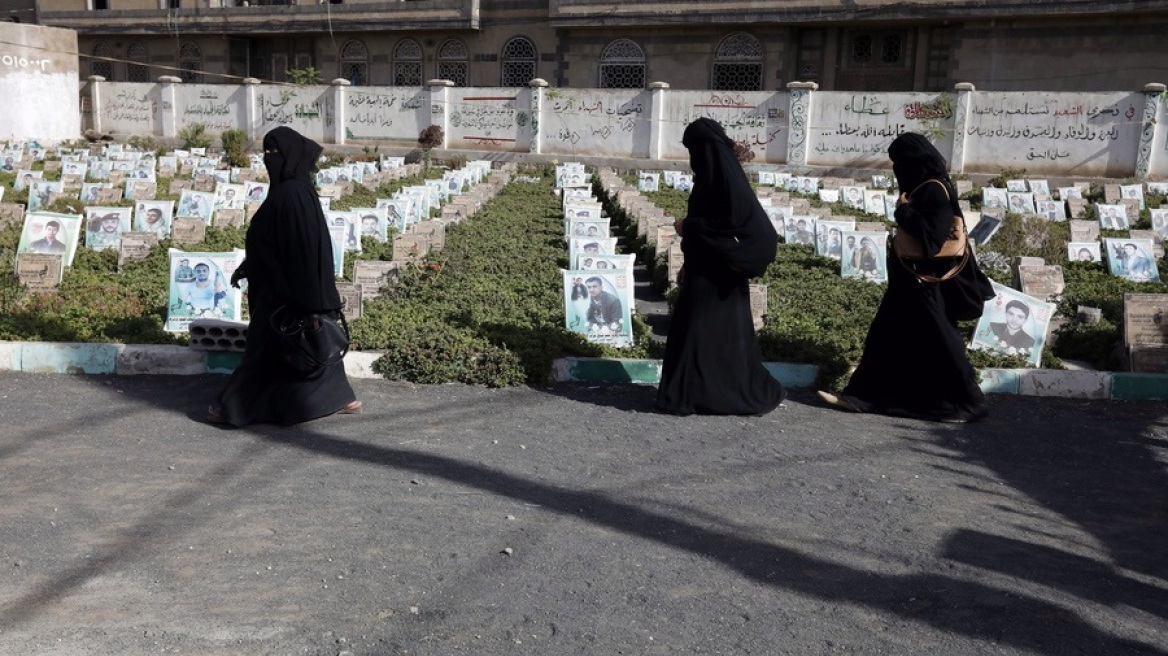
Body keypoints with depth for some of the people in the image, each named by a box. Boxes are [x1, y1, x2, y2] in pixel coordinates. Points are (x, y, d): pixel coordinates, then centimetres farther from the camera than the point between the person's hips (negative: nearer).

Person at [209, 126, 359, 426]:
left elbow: (300, 247, -24)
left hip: (287, 288, -10)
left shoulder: (294, 194, -21)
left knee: (266, 346, 2)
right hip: (284, 284, 10)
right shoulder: (288, 190, 10)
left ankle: (236, 406, 13)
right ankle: (338, 397, 21)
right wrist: (246, 267, 21)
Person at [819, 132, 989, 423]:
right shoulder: (922, 187, 12)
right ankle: (862, 395, 15)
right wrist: (906, 210, 4)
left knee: (936, 344, -1)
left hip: (925, 282, -10)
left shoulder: (935, 190, -17)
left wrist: (903, 210, -17)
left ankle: (966, 403, 11)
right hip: (908, 279, 10)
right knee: (888, 336, 10)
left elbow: (931, 233, -26)